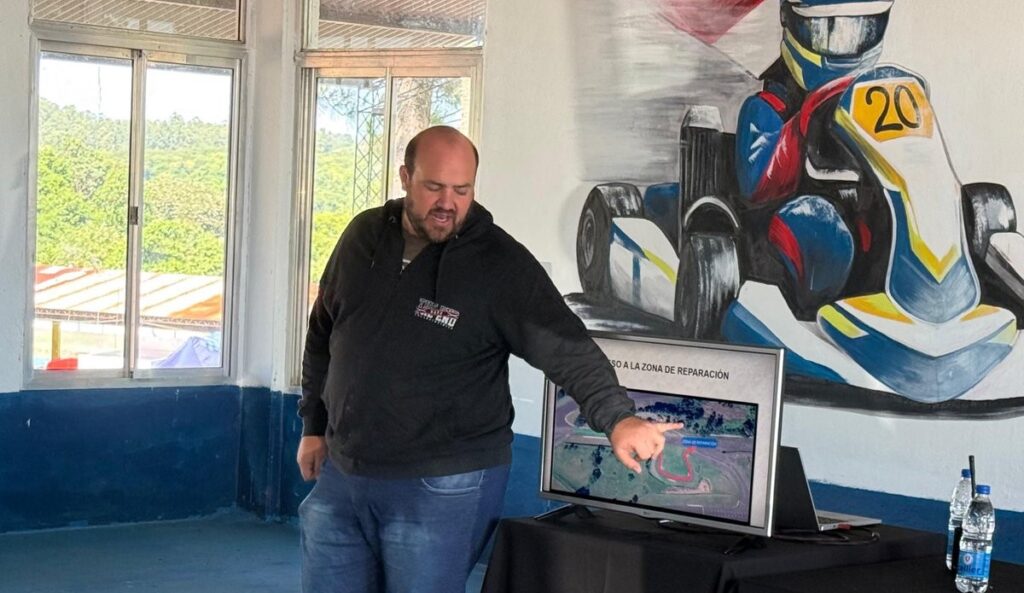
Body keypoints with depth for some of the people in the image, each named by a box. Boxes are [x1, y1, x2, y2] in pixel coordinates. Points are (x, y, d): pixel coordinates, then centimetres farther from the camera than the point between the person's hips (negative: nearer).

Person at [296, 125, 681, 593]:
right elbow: (323, 334, 16)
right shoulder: (363, 237, 5)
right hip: (341, 474, 5)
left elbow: (566, 348, -18)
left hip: (442, 488, -5)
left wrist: (616, 417, -33)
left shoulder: (500, 264, -11)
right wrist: (314, 425, 16)